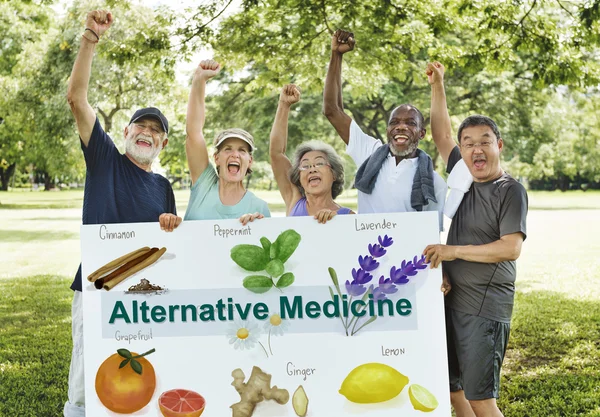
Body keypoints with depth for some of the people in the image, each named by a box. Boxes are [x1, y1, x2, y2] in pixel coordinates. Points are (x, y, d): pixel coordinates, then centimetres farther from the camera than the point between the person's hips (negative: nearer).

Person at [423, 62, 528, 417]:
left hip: (485, 308, -8)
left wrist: (454, 250, -17)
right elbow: (441, 135, 19)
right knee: (452, 388, 15)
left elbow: (511, 248, -20)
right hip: (452, 301, 8)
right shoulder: (464, 177, 9)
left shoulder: (511, 190, -11)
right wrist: (437, 85, 15)